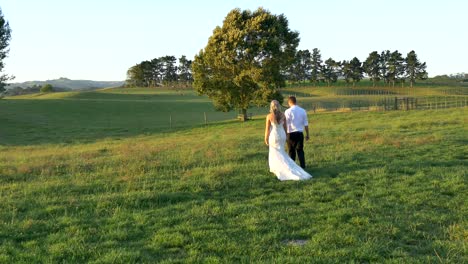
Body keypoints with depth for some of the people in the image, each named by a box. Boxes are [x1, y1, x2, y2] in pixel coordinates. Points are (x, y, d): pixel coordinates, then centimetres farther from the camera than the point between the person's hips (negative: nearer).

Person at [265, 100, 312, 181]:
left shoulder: (269, 116, -14)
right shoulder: (283, 115, -4)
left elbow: (267, 129, -9)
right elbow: (285, 127, 4)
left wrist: (266, 139, 2)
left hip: (273, 136, -4)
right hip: (282, 135, 4)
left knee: (277, 155, 6)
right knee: (281, 152, 19)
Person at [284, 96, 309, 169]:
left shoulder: (288, 111, -9)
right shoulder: (303, 111, 2)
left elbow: (285, 124, -11)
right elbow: (306, 124, 6)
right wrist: (307, 134, 14)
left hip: (291, 134, -3)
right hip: (300, 133, 3)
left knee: (291, 151, 9)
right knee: (300, 150, 12)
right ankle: (303, 166, 8)